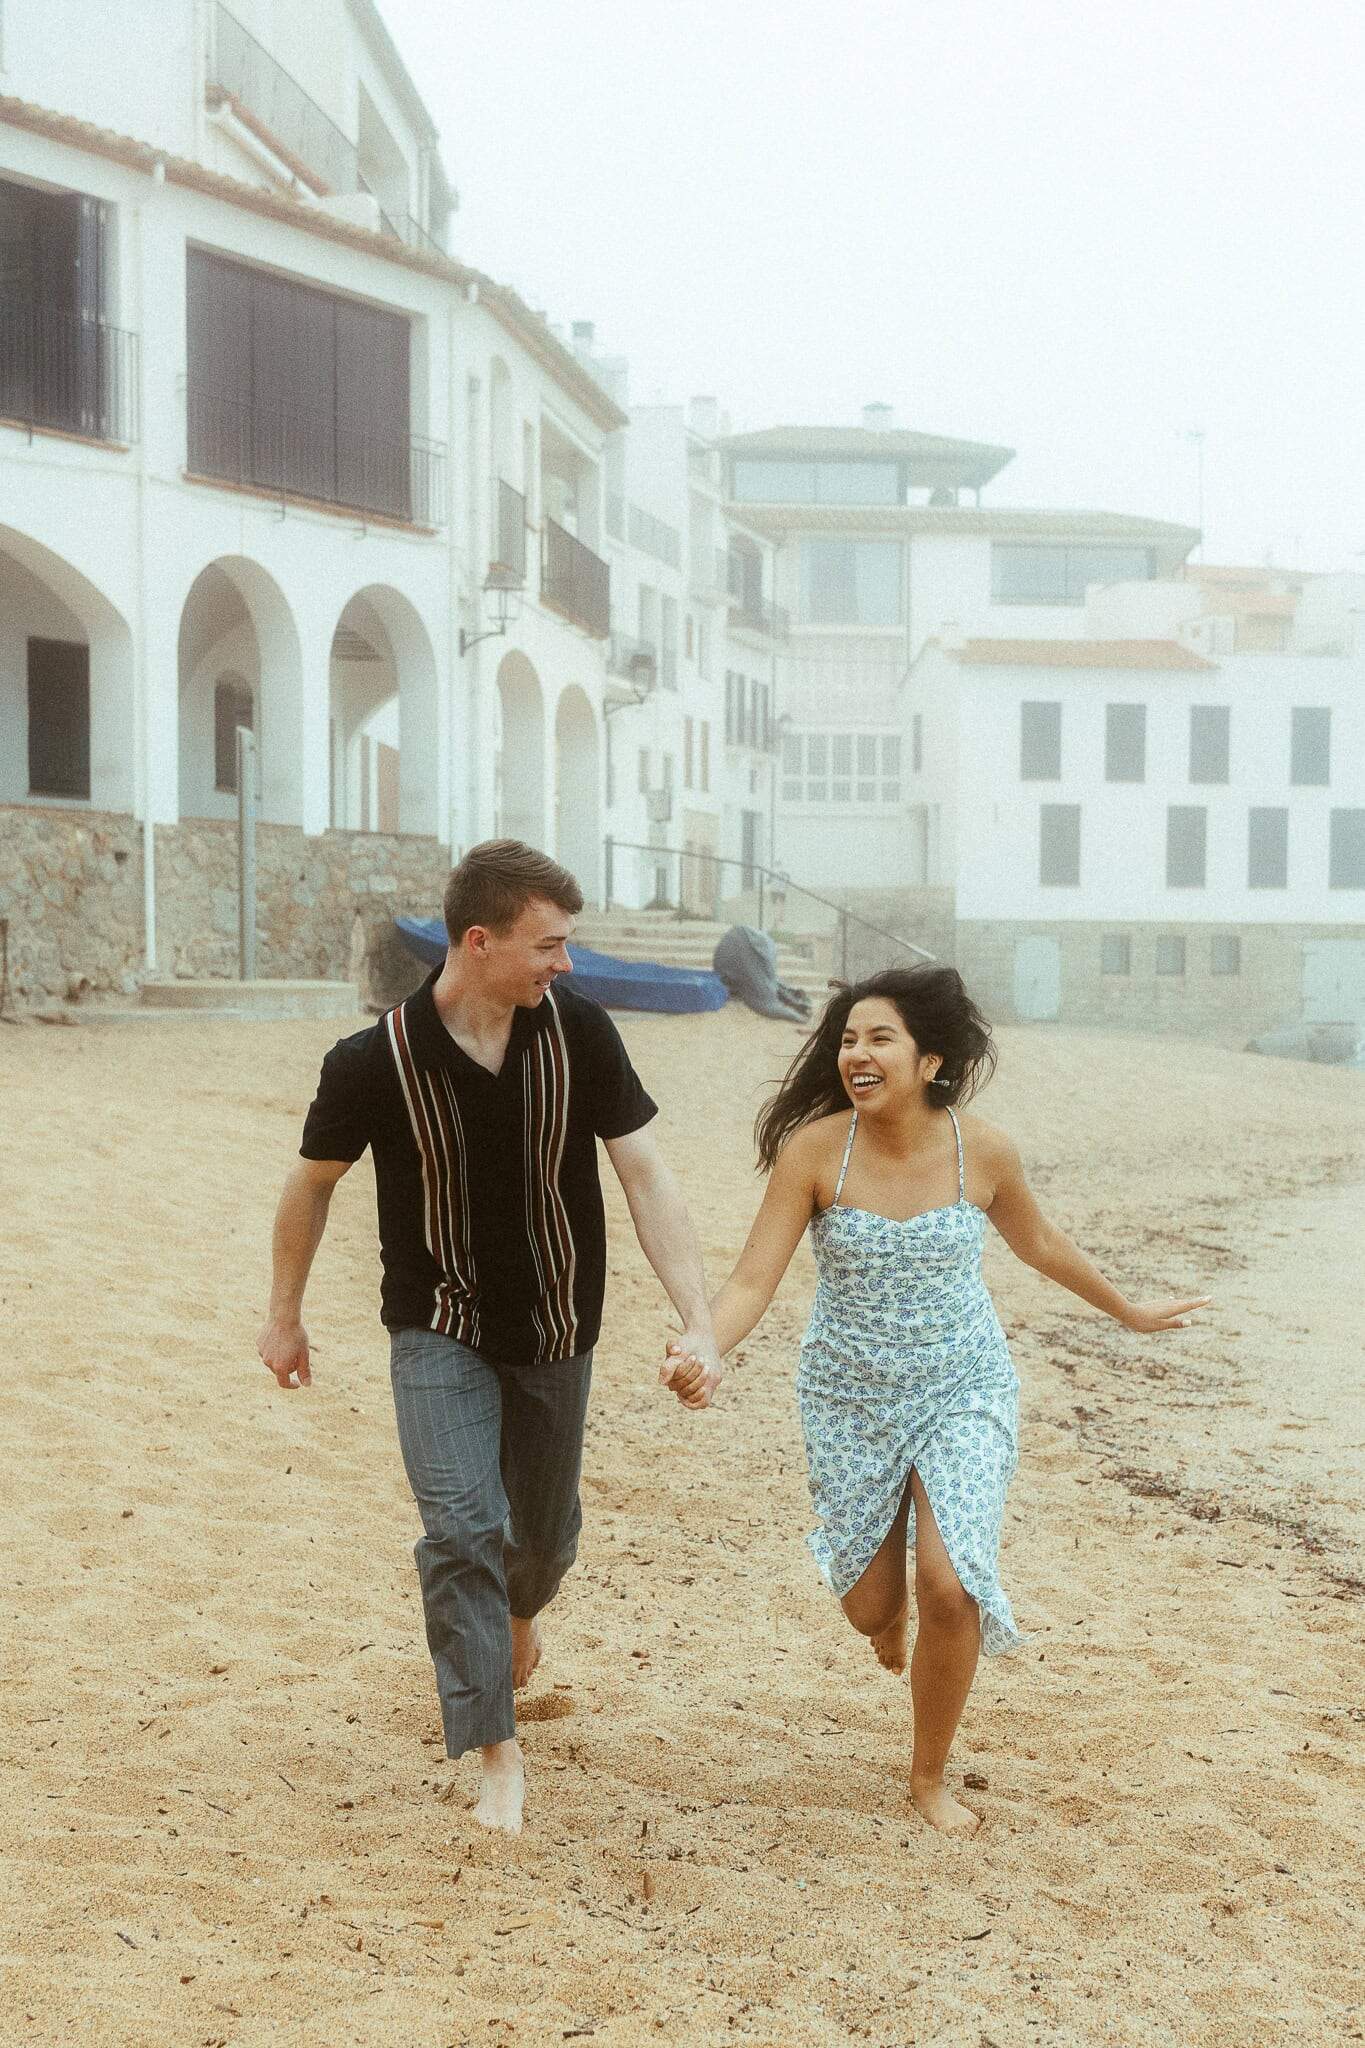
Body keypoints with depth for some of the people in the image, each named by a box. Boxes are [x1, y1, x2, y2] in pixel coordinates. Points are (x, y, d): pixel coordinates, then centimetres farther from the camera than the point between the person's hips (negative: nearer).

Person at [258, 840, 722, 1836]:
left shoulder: (578, 1029, -16)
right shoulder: (378, 1061, -20)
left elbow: (645, 1174, -13)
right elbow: (314, 1182, -2)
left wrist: (702, 1322, -21)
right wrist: (284, 1315, 9)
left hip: (554, 1330, 3)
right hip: (439, 1331, -2)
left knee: (544, 1534, 17)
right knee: (463, 1527, -17)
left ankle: (520, 1608, 53)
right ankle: (500, 1753, -3)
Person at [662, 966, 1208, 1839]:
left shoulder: (983, 1150, -14)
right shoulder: (814, 1148, -18)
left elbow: (1039, 1242, 7)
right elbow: (754, 1280, -19)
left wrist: (1130, 1310, 19)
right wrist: (701, 1353, -40)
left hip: (964, 1393, 0)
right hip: (850, 1399, 0)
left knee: (950, 1590, -14)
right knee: (871, 1605, 9)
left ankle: (931, 1777, 14)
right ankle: (891, 1602, 52)